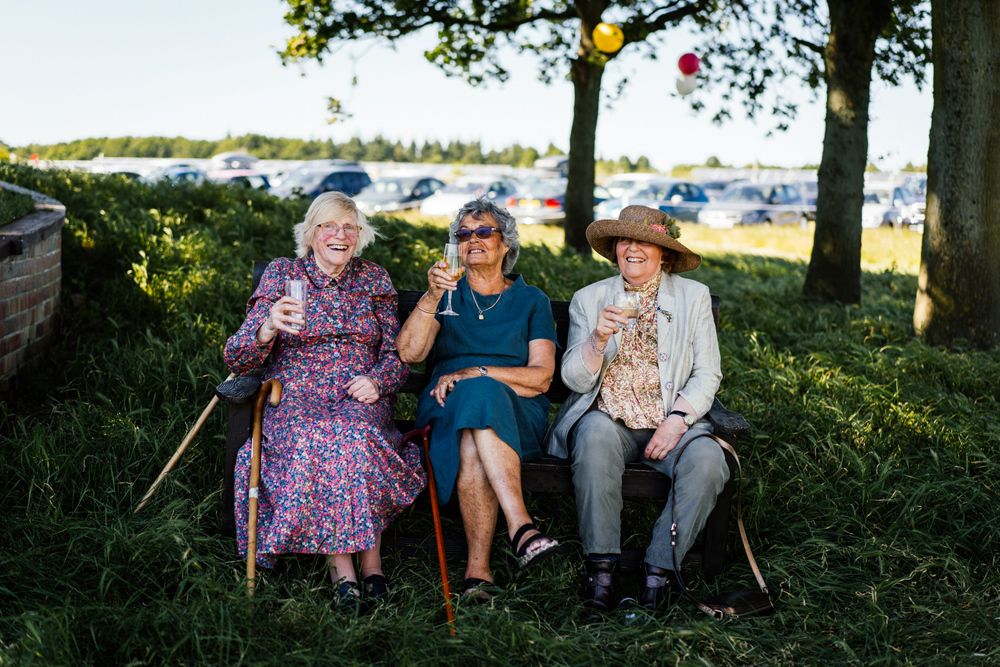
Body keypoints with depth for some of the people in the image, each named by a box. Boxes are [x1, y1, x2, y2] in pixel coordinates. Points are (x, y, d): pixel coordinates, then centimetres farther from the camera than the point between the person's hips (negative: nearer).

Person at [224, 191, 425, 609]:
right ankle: (340, 560, -28)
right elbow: (236, 360, 1)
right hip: (296, 398, -1)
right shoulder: (281, 274, 9)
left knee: (356, 433, -36)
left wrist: (376, 380, -10)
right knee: (313, 437, -37)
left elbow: (398, 354, 13)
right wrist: (268, 329, -21)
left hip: (361, 400, 1)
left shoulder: (374, 279, 15)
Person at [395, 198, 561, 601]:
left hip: (518, 412, -1)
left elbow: (541, 377, 1)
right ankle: (520, 526, -45)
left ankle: (477, 568, -43)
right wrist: (431, 298, -15)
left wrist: (476, 373, -11)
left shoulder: (531, 300, 15)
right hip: (448, 405, 1)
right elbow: (408, 353, -1)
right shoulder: (448, 295, 17)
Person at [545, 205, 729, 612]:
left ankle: (661, 568, -19)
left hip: (671, 425, 1)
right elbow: (575, 380, 2)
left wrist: (677, 419, -13)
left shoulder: (693, 297, 10)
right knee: (596, 434, -35)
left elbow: (707, 373, 4)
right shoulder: (589, 299, 9)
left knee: (707, 460, -31)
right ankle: (601, 566, -27)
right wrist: (598, 339, -18)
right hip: (608, 420, 0)